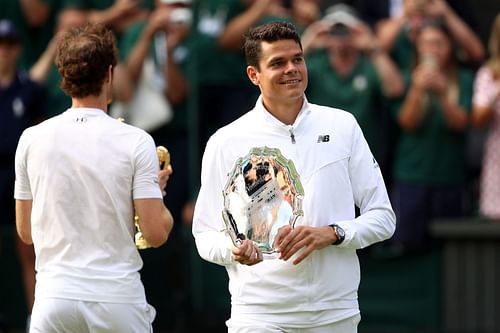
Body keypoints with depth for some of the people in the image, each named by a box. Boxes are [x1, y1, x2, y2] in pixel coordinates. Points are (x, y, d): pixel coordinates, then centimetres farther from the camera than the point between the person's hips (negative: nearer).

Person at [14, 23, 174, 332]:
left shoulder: (32, 140, 2)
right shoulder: (135, 142, -6)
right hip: (118, 299, -2)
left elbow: (26, 231, 10)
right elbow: (156, 233, -7)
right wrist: (158, 187, 12)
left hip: (54, 297, 2)